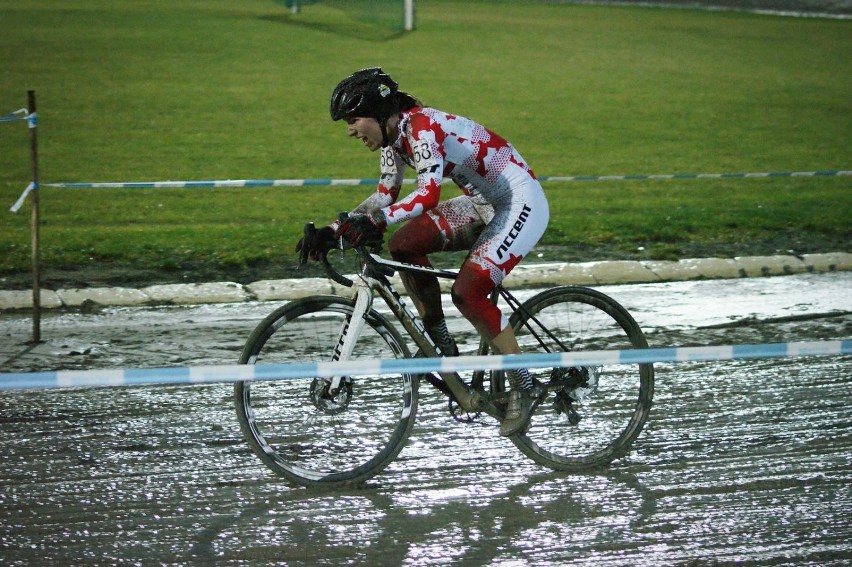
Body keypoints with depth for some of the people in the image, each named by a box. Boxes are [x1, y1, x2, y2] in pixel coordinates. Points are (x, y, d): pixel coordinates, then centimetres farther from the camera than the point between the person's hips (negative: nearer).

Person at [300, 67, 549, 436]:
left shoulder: (422, 128, -24)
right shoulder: (393, 137, 4)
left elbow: (428, 195, -37)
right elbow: (384, 198, 10)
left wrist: (375, 221, -49)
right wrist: (335, 230, -1)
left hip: (522, 202, -9)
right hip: (484, 203, 9)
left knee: (467, 292, -20)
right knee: (404, 245, -4)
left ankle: (523, 387, -6)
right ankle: (443, 349, 5)